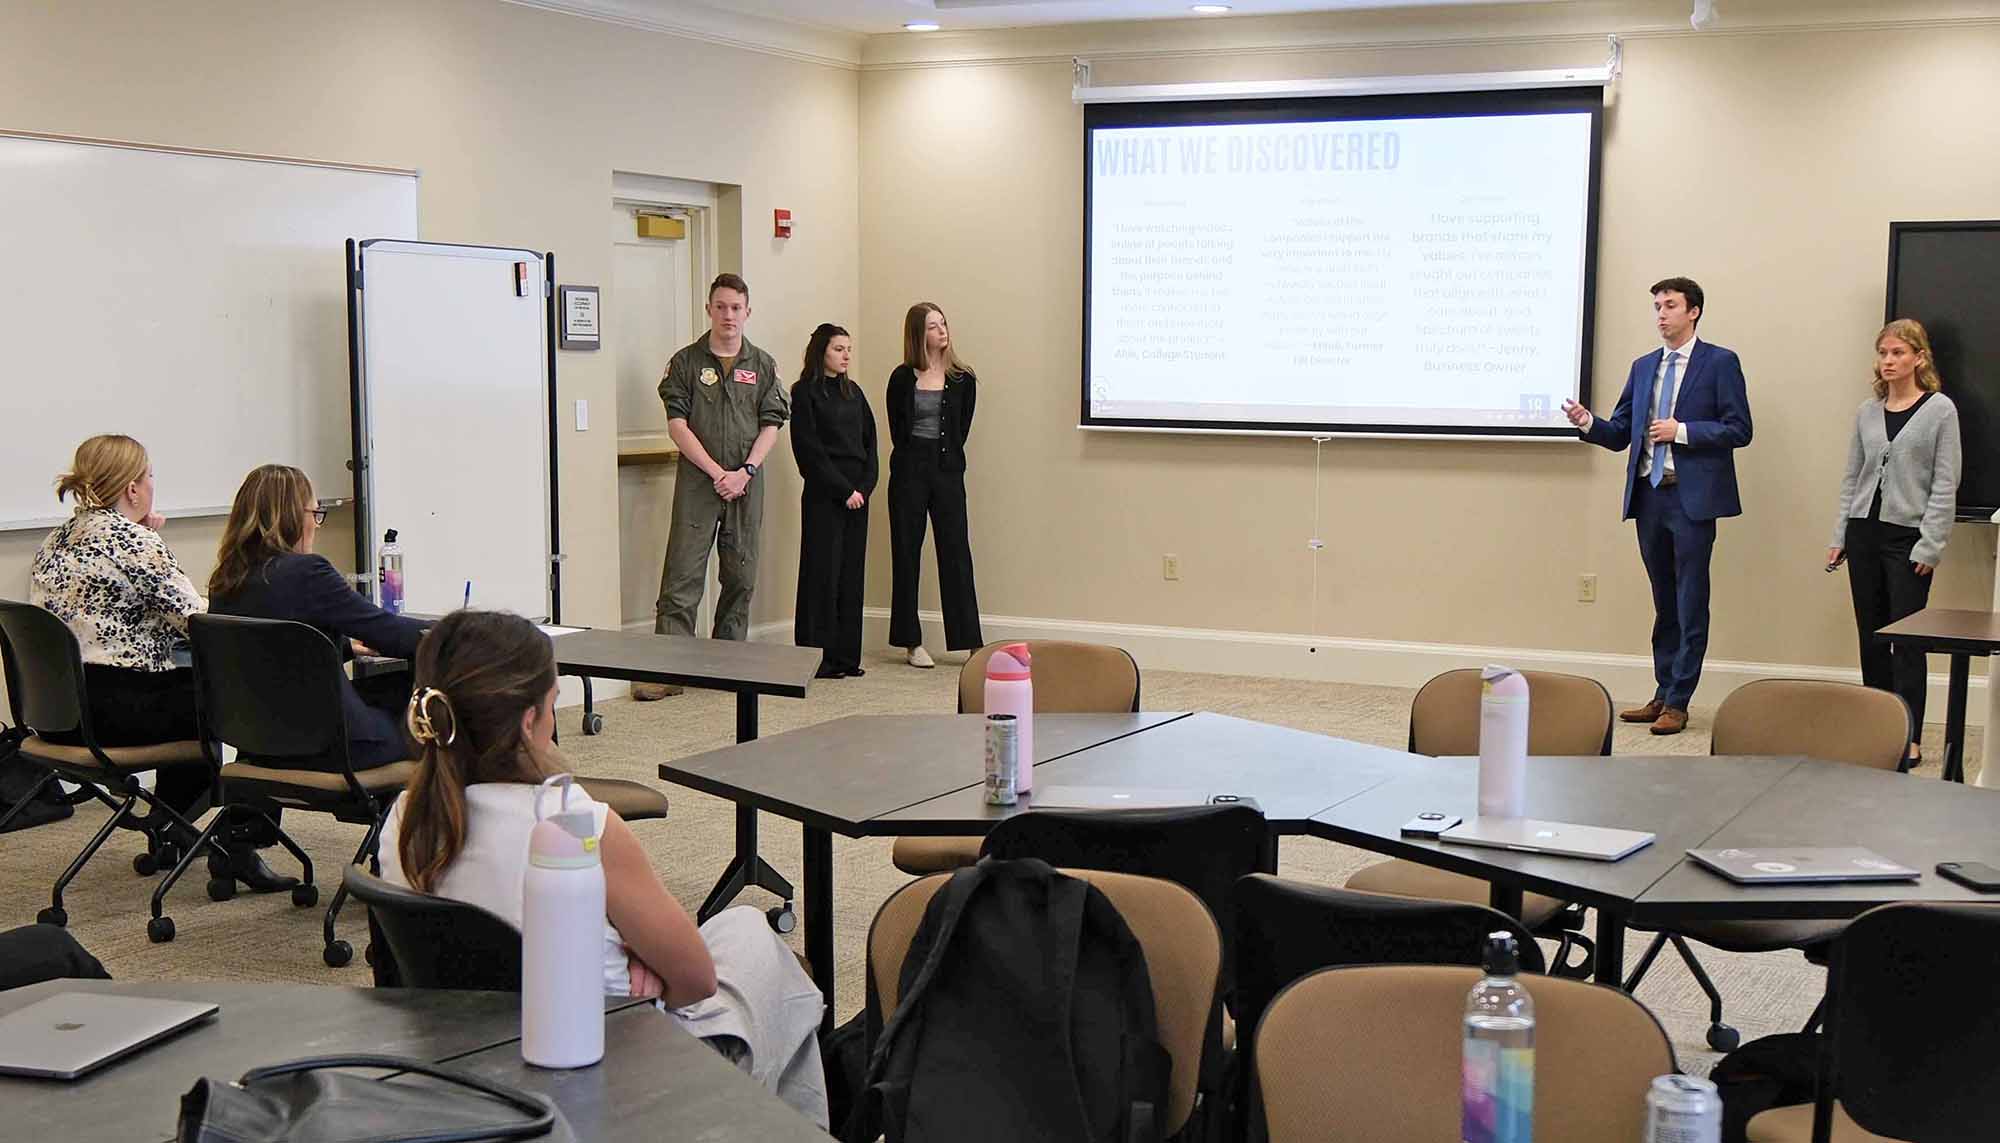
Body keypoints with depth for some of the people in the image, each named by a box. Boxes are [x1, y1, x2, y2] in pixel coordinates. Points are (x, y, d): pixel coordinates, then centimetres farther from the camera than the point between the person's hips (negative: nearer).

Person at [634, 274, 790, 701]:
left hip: (746, 484, 3)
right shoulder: (686, 362, 3)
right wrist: (716, 472, -10)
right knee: (682, 576, -7)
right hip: (697, 480, -3)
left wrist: (745, 471, -8)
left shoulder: (762, 365, 10)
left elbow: (771, 425, 6)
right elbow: (677, 425, -2)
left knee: (741, 576, 7)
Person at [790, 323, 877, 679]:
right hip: (823, 496, -6)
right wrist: (843, 489, -12)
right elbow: (809, 449, -10)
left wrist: (865, 487, -2)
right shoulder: (805, 392, -4)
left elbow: (870, 442, 13)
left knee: (852, 574, 6)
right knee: (822, 573, -5)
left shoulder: (853, 392, 15)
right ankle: (817, 658, 0)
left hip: (857, 495, 6)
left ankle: (846, 656, 11)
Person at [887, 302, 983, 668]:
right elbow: (897, 430, 4)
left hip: (947, 472, 0)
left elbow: (961, 429, 6)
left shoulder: (963, 380, 3)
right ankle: (913, 642, 10)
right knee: (906, 553, 3)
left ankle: (971, 642, 2)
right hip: (909, 472, 0)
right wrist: (914, 460, 2)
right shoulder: (903, 378, 1)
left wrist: (946, 459, 3)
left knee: (956, 553, -1)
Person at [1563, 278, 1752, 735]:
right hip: (1649, 495, 6)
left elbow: (1738, 429, -7)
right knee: (1664, 603, 13)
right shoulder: (1643, 367, 15)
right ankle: (1663, 694, 19)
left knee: (1691, 604, -3)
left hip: (1692, 497, -6)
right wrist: (1588, 423, -7)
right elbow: (1620, 434, 12)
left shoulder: (1720, 363, -2)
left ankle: (1677, 703, 0)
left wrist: (1681, 431, -15)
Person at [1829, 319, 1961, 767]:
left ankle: (1909, 736, -3)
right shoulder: (1867, 411, 10)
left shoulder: (1940, 410, -4)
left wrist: (1931, 544, -11)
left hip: (1909, 536, -5)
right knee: (1871, 634, 9)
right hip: (1864, 532, 5)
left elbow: (1945, 483, -6)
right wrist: (1839, 536, 7)